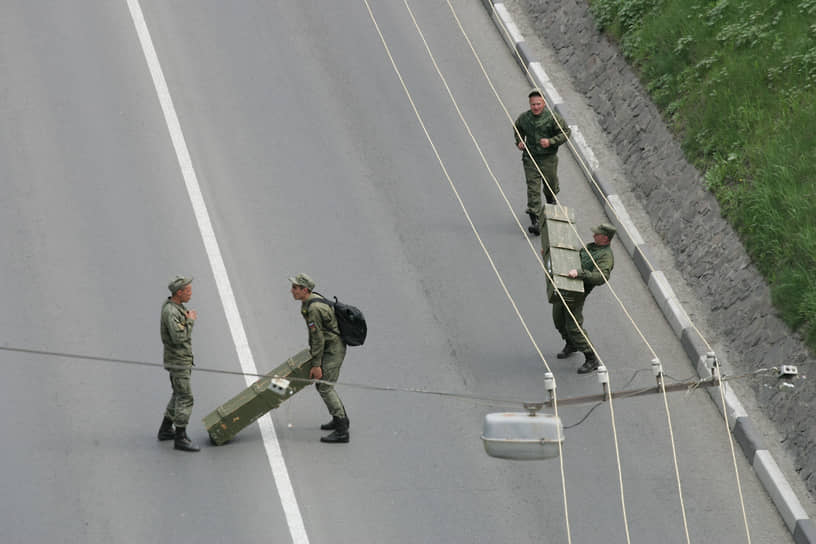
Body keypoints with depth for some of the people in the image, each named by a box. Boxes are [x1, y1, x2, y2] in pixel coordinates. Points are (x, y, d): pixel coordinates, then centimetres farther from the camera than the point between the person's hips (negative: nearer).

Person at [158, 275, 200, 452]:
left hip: (182, 359, 10)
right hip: (178, 362, -10)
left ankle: (166, 430, 32)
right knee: (185, 399, -7)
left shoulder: (175, 306, 7)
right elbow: (179, 337, -31)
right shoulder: (170, 312, -24)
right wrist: (190, 320, -21)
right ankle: (180, 439, -4)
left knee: (179, 394, 21)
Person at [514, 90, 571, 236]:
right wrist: (519, 141, 4)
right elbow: (518, 127, 21)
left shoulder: (552, 117, -11)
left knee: (551, 186, 15)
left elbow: (565, 132, -7)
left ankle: (551, 202, 53)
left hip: (548, 158, -1)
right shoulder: (524, 118, -1)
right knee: (533, 188, -8)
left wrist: (550, 141, -19)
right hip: (530, 158, 1)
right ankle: (535, 222, -13)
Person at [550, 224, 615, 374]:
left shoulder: (606, 256, -13)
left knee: (574, 327, -11)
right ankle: (571, 345, 46)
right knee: (559, 320, 21)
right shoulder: (590, 246, 16)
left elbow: (600, 277, -28)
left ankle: (591, 360, -2)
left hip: (576, 294, -9)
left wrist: (579, 273, -37)